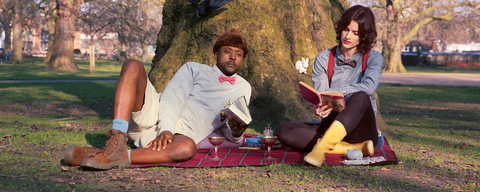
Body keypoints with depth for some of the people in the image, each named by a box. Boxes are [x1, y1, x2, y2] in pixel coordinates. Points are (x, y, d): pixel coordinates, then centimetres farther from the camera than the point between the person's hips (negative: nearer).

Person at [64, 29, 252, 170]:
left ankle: (116, 156, -39)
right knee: (132, 66, -23)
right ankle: (117, 142, -37)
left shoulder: (243, 88, 22)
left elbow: (229, 131, 19)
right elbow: (173, 97, 1)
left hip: (180, 132, -1)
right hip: (154, 113, 1)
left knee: (187, 148, -41)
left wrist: (236, 133, -7)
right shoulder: (194, 69, 18)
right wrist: (166, 128, -18)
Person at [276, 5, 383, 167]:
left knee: (361, 97, -34)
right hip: (330, 125, 3)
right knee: (284, 131, -23)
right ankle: (353, 149, -31)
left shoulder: (373, 58, 3)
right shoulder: (323, 59, 8)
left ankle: (322, 147, -48)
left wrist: (331, 92, -30)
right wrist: (319, 108, -28)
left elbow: (368, 87, -19)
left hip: (360, 130, -2)